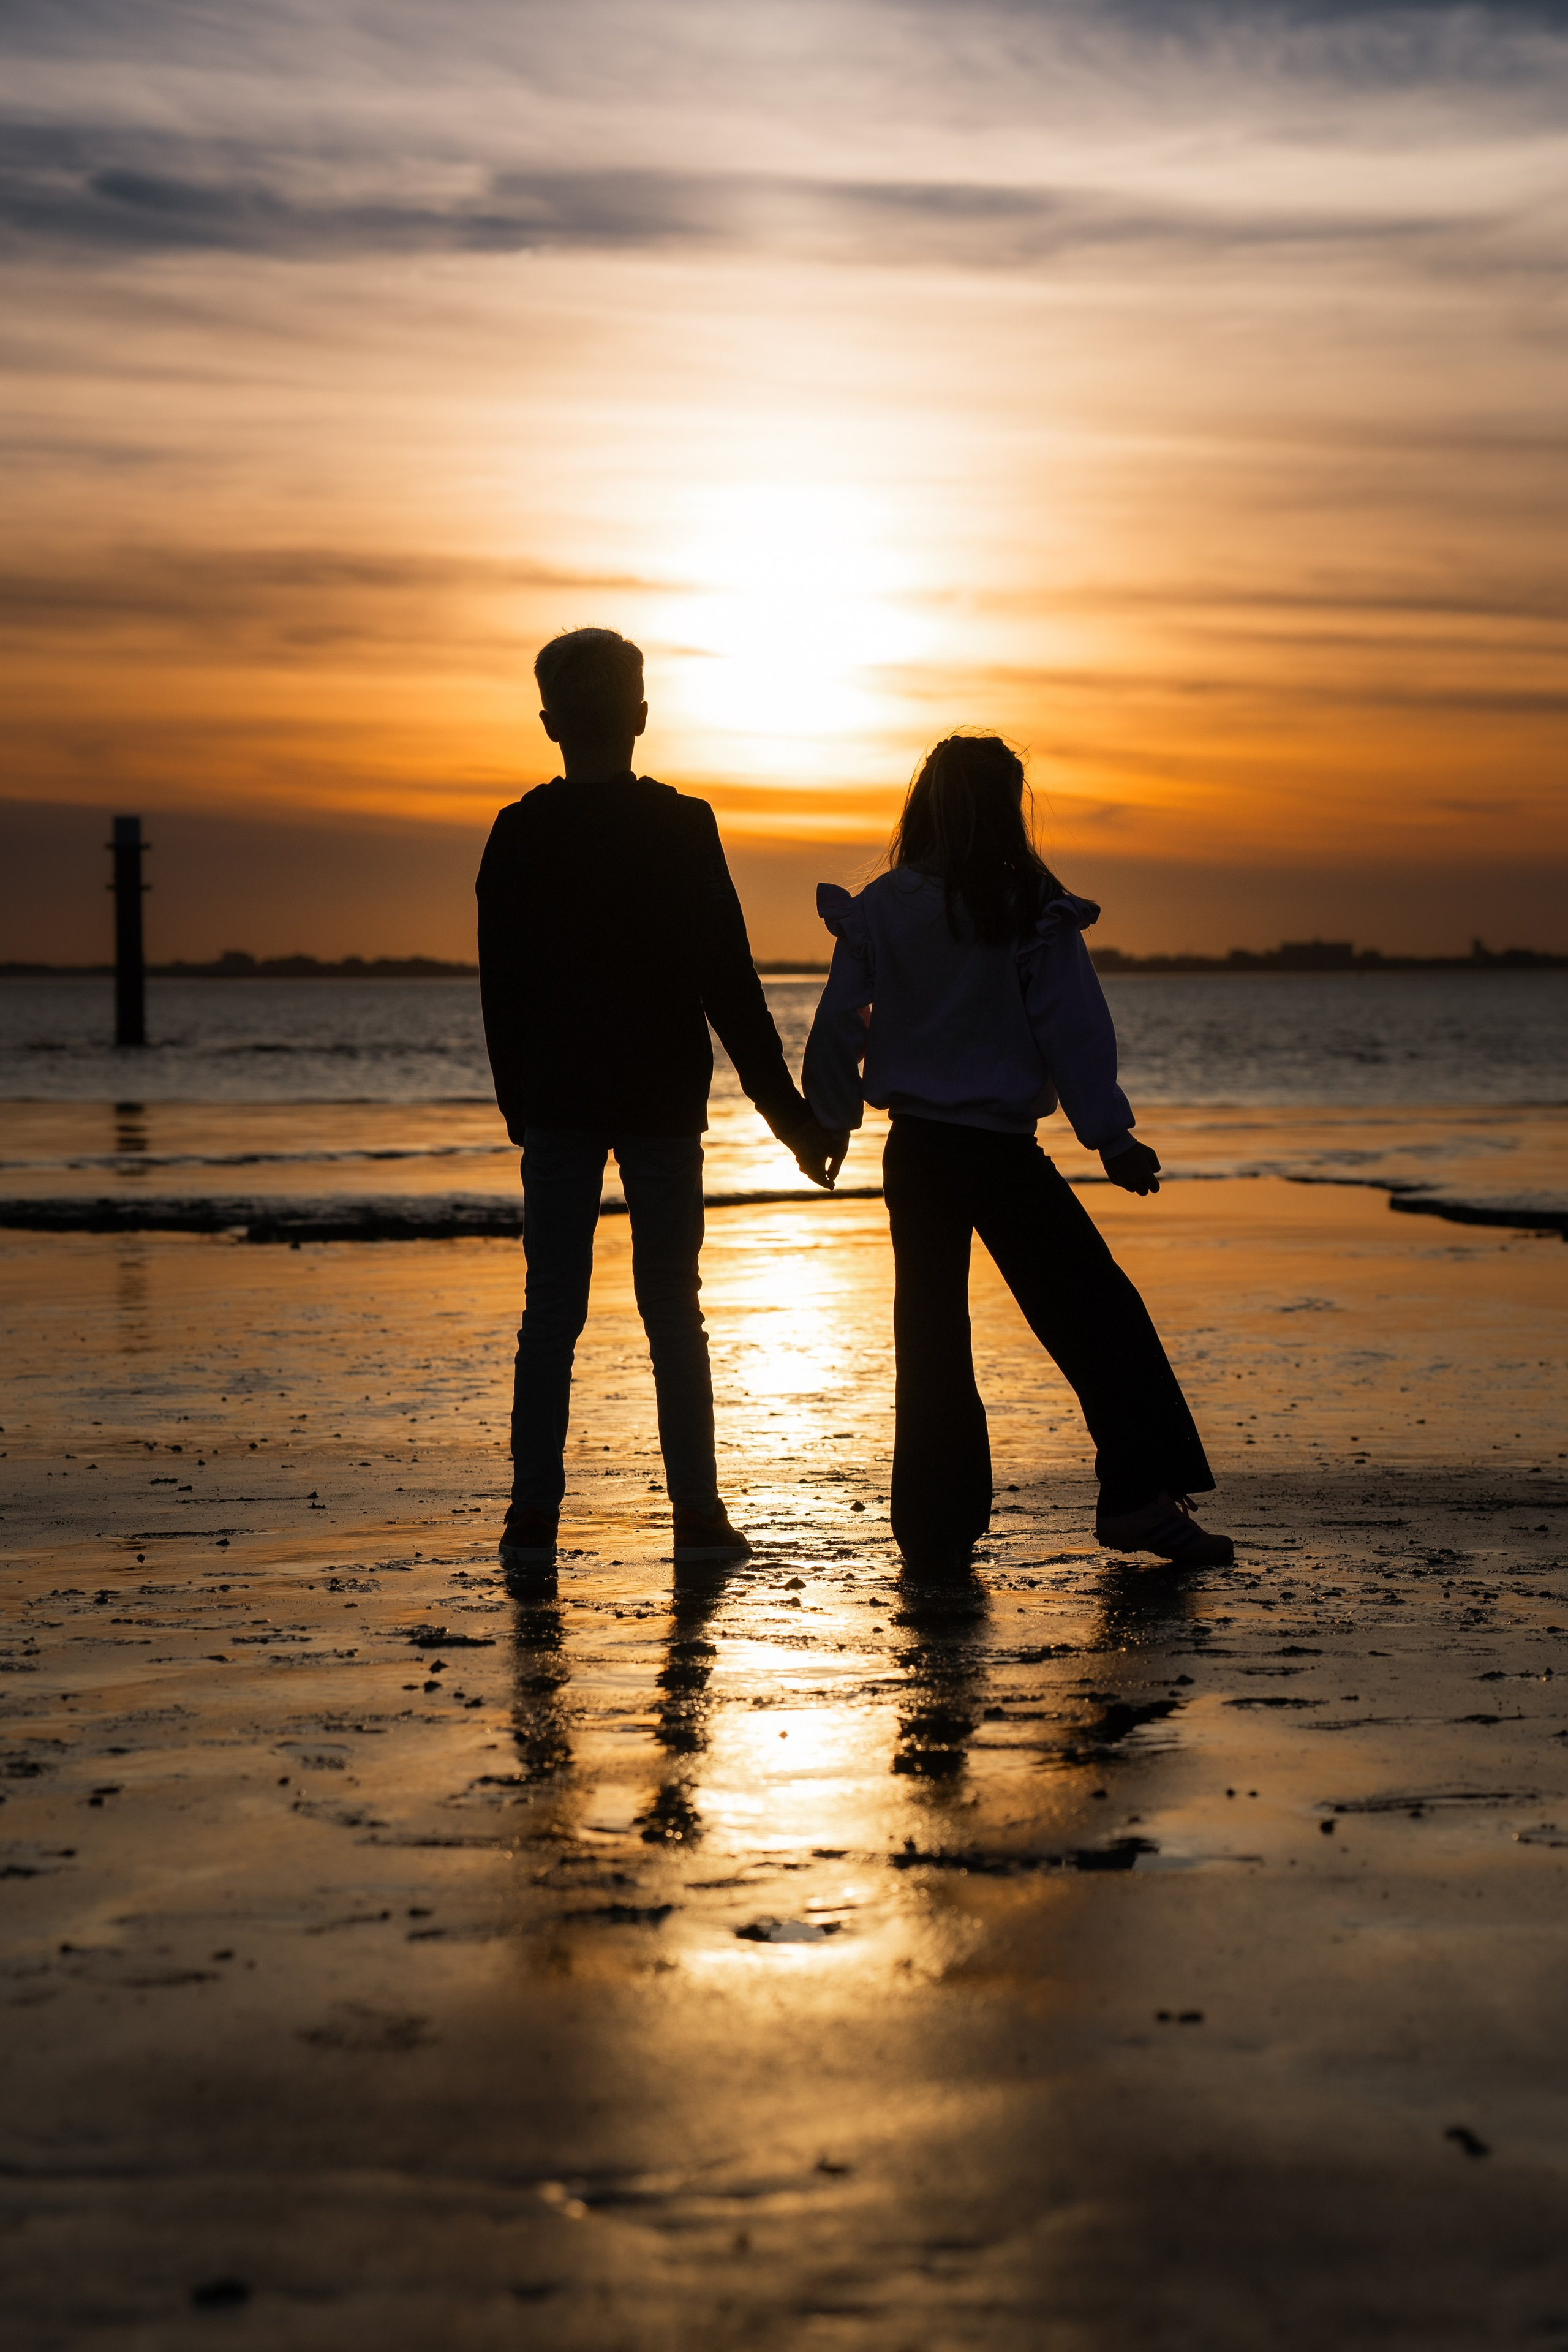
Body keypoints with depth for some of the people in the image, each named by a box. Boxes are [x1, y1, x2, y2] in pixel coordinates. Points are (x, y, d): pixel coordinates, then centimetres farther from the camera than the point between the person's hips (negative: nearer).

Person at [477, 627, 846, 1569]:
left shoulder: (519, 835, 0)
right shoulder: (682, 827, -6)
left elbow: (501, 991, 5)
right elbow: (730, 984, -8)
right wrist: (789, 1110, -3)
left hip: (557, 1105, 1)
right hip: (663, 1104, -1)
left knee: (551, 1313, 6)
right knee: (673, 1313, 6)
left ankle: (535, 1515, 3)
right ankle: (699, 1514, 6)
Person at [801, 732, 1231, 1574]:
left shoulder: (878, 910, 0)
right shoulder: (1034, 910, -8)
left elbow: (839, 1026, 3)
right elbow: (1073, 1029, -7)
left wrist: (827, 1124, 16)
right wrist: (1111, 1137, -2)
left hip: (913, 1149, 4)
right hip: (1003, 1153, -3)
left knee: (930, 1332, 10)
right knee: (1097, 1315, 5)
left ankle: (935, 1528, 11)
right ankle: (1140, 1497, 2)